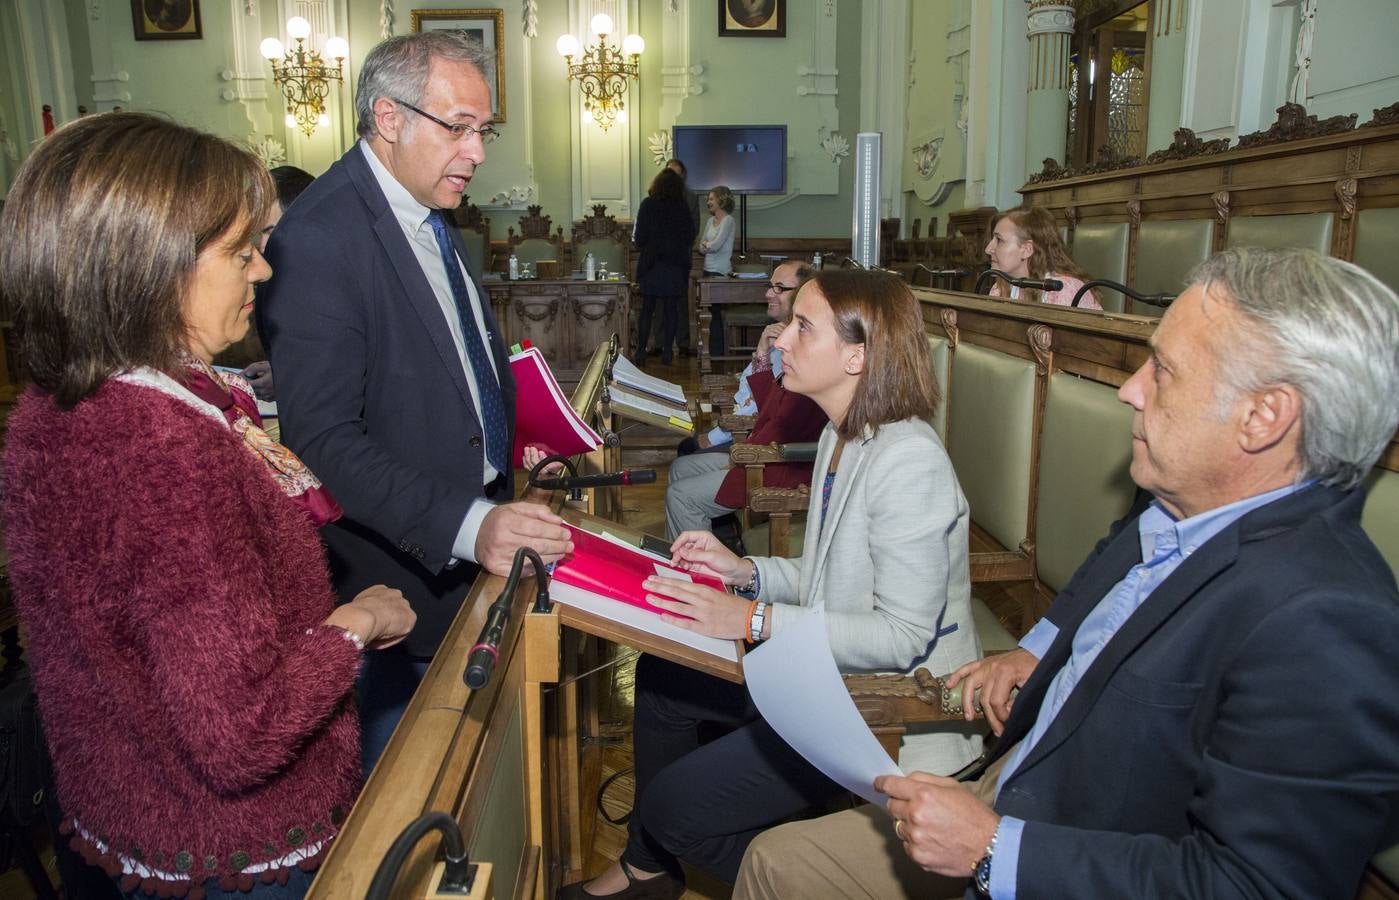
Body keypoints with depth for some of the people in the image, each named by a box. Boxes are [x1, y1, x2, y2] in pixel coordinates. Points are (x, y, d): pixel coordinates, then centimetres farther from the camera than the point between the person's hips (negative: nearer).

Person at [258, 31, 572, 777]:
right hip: (404, 571, -8)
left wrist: (515, 430, 7)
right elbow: (325, 441, -27)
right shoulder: (318, 239, -23)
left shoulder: (427, 214, 7)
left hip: (474, 537, 9)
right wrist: (465, 525, -35)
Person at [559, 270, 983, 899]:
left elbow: (902, 635, -27)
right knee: (658, 676, 15)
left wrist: (753, 619, -27)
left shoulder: (909, 463, -26)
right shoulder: (842, 437, 5)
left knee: (675, 805, -9)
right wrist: (746, 572, -3)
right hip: (826, 668, 10)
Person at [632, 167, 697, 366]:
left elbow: (640, 238, -8)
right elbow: (690, 238, 3)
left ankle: (641, 351, 4)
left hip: (652, 266, -1)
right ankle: (667, 352, 7)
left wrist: (639, 242, 14)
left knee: (647, 309, 6)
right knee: (671, 310, 7)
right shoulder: (682, 208, -1)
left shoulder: (648, 205, -6)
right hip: (676, 267, 1)